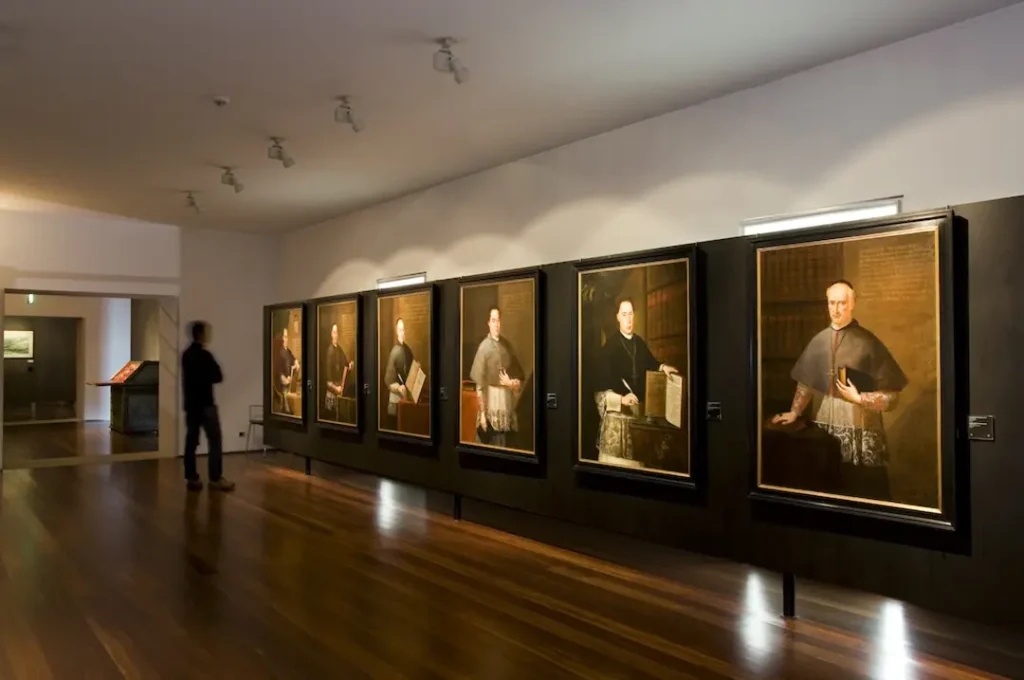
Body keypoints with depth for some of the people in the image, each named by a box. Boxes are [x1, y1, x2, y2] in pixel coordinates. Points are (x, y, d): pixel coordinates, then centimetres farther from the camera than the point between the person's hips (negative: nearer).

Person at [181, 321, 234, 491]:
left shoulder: (186, 355, 11)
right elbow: (218, 377, -12)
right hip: (205, 404, -8)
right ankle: (215, 478, -3)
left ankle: (191, 478, 8)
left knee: (191, 441, 7)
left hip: (190, 403, 8)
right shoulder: (204, 355, -14)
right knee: (214, 440, -3)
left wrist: (199, 379, 7)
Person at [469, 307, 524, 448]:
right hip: (490, 401, -4)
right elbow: (479, 383, -10)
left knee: (504, 445, 8)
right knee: (490, 445, -2)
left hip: (506, 403, 4)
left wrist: (511, 383, -9)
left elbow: (519, 375, 13)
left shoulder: (507, 345, 7)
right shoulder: (484, 347, -7)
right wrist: (482, 413, -13)